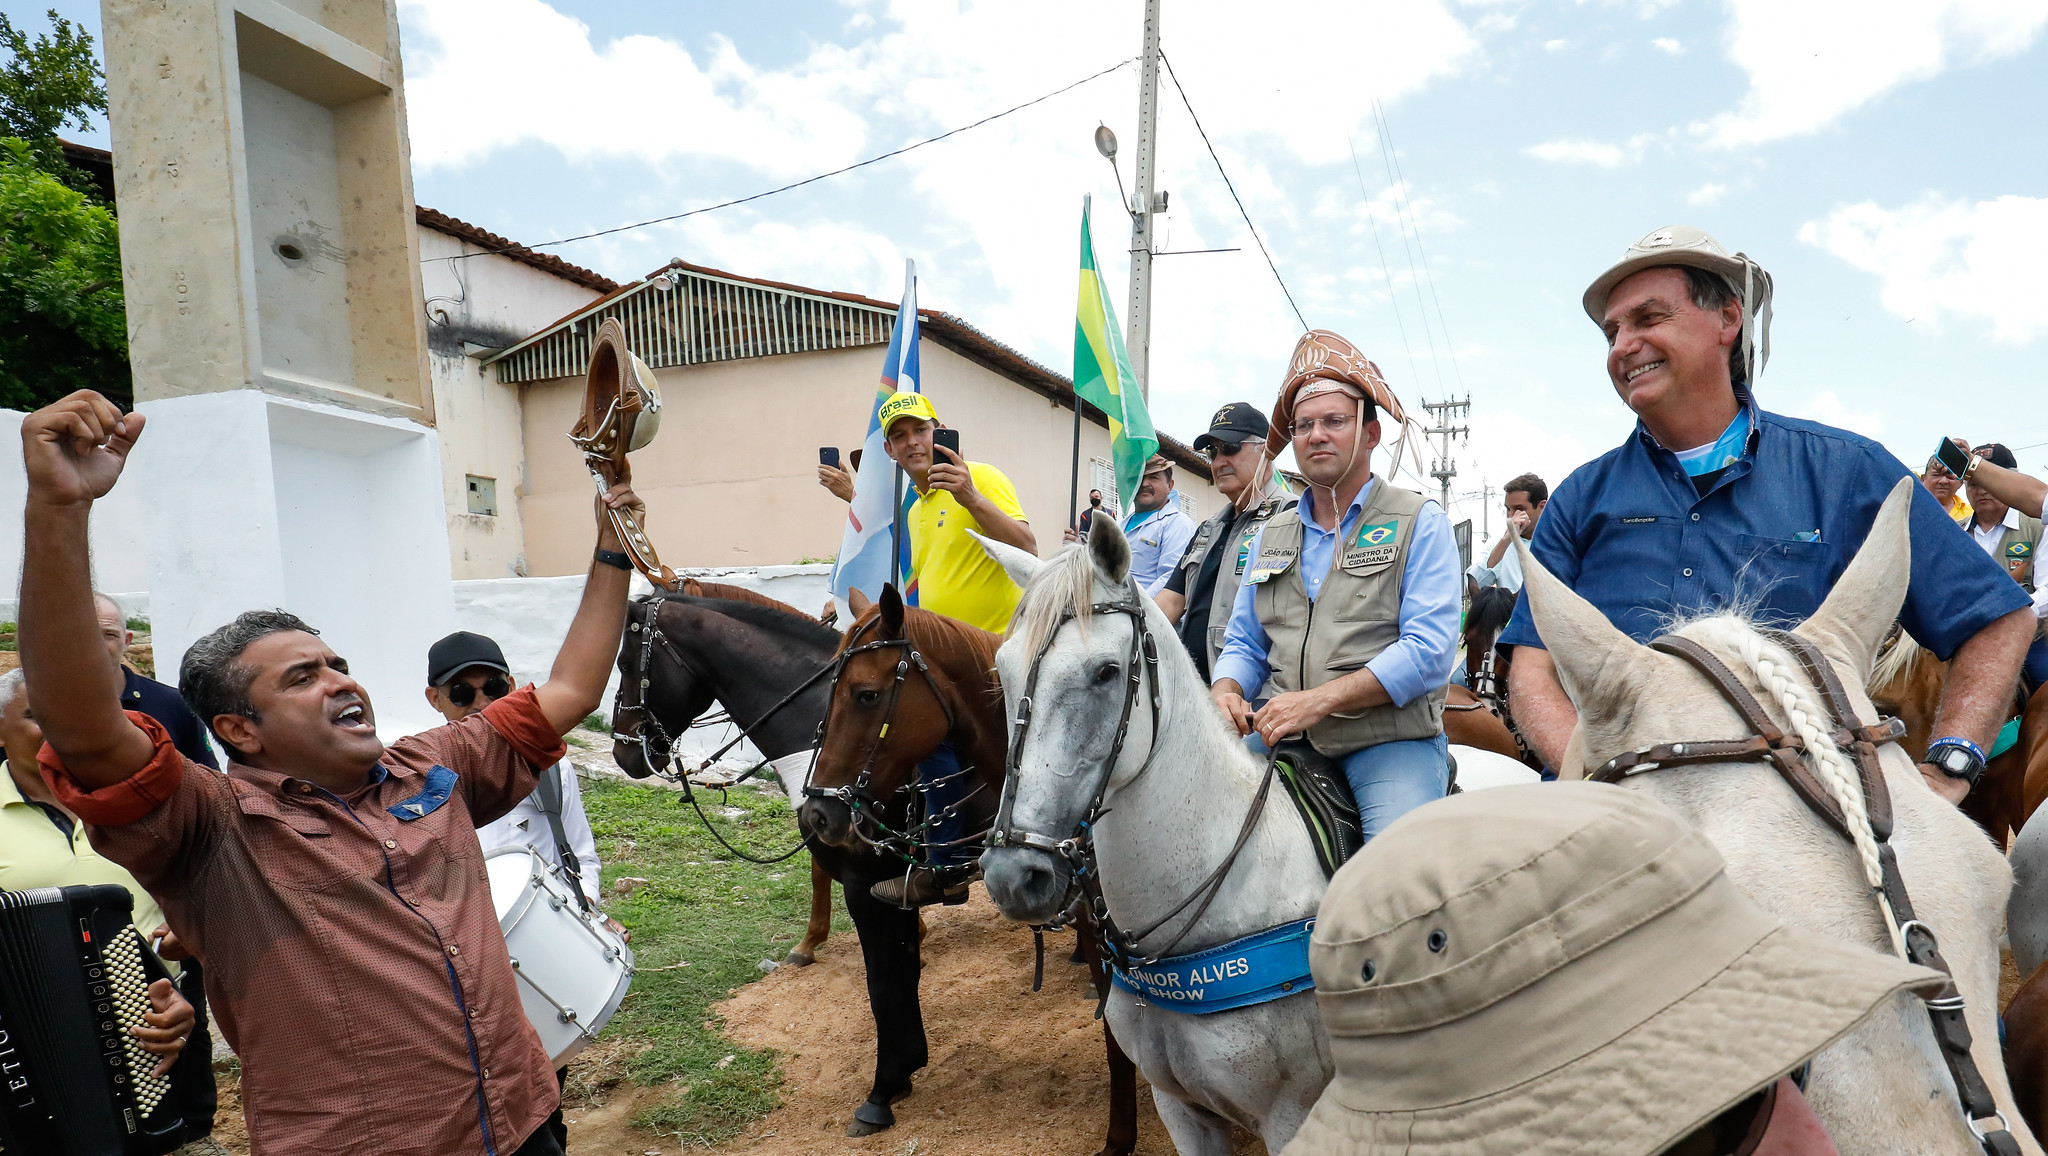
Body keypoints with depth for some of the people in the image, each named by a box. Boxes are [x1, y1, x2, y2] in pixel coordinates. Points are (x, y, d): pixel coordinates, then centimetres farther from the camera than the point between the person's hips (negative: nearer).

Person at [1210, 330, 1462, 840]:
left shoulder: (1419, 522, 2)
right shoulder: (1272, 535, 17)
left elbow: (1429, 650, -11)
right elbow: (1245, 644, 19)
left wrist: (1319, 700, -20)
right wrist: (1226, 693, -4)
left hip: (1390, 740, -4)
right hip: (1283, 739, 5)